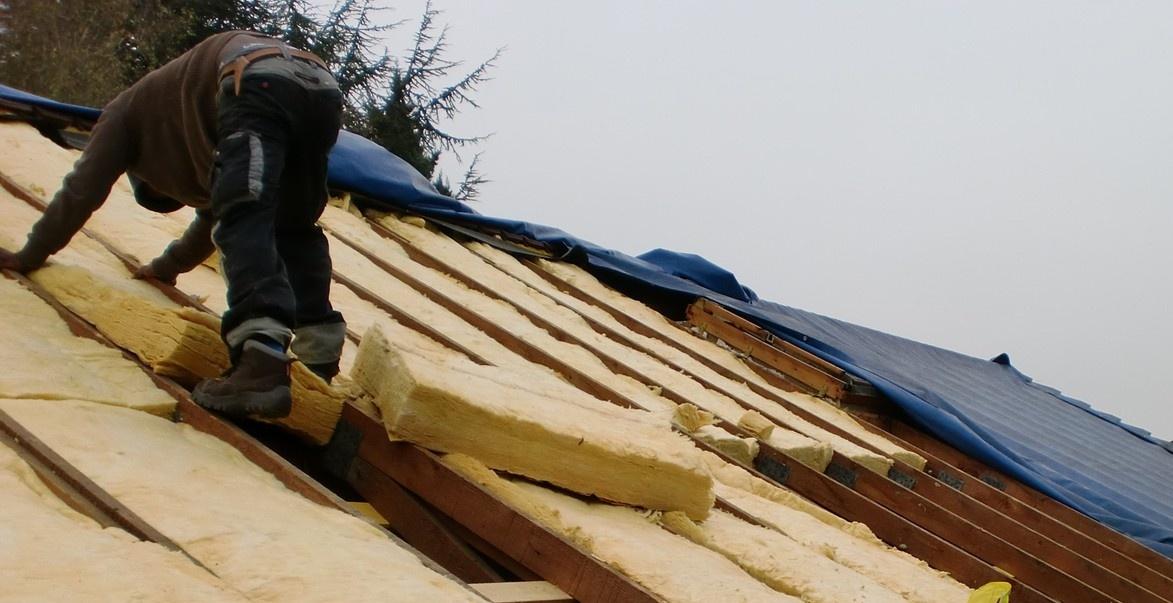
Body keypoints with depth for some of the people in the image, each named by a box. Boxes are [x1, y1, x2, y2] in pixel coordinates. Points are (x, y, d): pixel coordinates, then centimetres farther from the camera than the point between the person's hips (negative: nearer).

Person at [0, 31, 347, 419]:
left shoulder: (126, 111, 30)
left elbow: (82, 190, 25)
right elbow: (215, 214, 56)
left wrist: (31, 255, 35)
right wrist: (168, 266, 68)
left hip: (259, 83, -7)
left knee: (245, 221, -17)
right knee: (294, 230, 19)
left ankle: (262, 363, -36)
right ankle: (320, 353, 8)